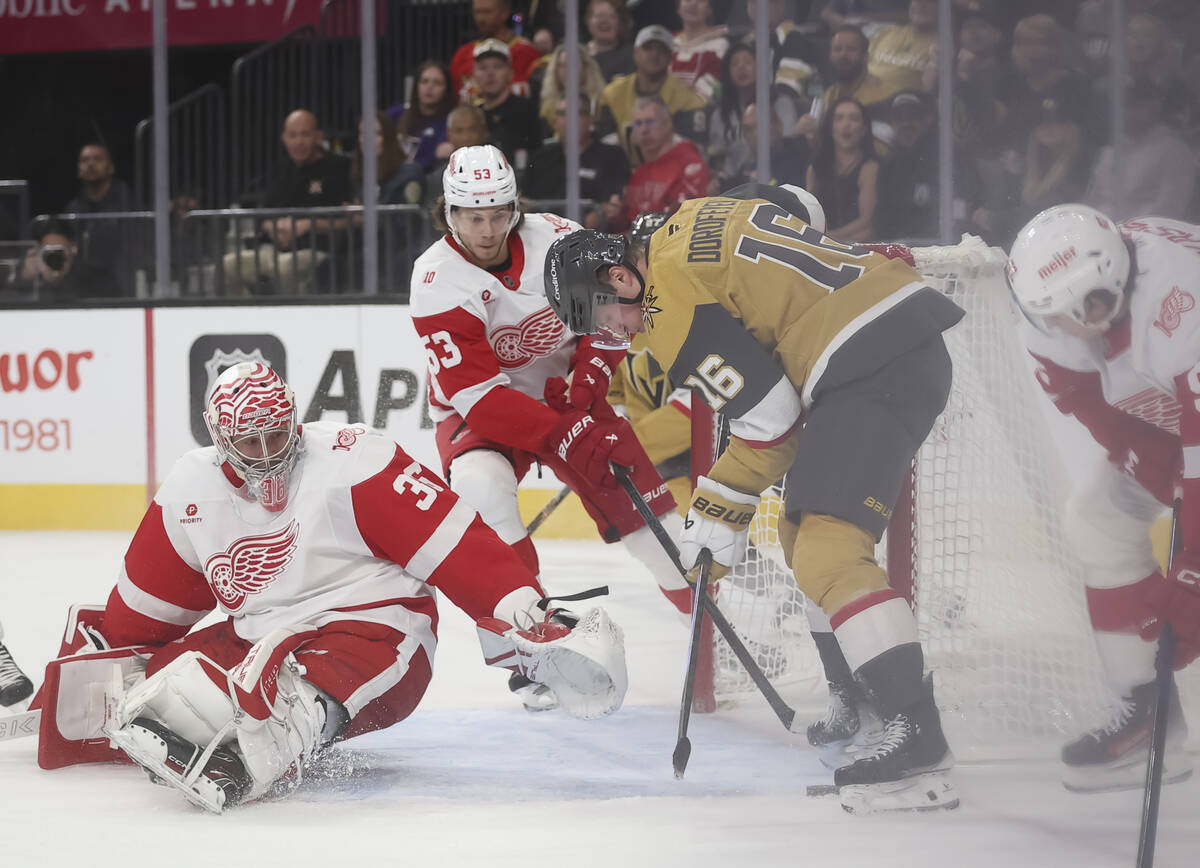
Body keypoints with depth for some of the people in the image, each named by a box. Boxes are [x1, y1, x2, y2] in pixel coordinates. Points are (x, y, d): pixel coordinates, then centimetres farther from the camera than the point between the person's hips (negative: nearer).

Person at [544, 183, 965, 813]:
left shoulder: (671, 303, -10)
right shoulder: (691, 221, 17)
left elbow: (772, 418, -12)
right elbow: (793, 208, 34)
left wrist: (720, 515, 0)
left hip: (875, 366, -11)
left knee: (826, 555, -18)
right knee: (804, 531, 20)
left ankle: (917, 737, -27)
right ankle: (863, 708, 25)